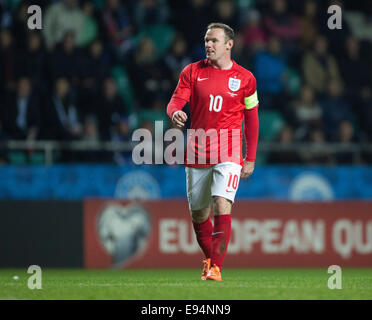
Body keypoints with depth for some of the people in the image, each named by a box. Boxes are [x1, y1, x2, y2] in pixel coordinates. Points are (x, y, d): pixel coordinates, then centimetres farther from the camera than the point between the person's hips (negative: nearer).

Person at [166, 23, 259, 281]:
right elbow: (177, 100, -4)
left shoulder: (244, 78, 3)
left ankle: (216, 268, -19)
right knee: (198, 213, 9)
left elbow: (251, 119, 9)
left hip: (228, 155, -2)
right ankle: (210, 258, 32)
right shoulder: (192, 72, 5)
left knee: (222, 207, -19)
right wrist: (175, 113, -29)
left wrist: (251, 158, 7)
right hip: (197, 153, 2)